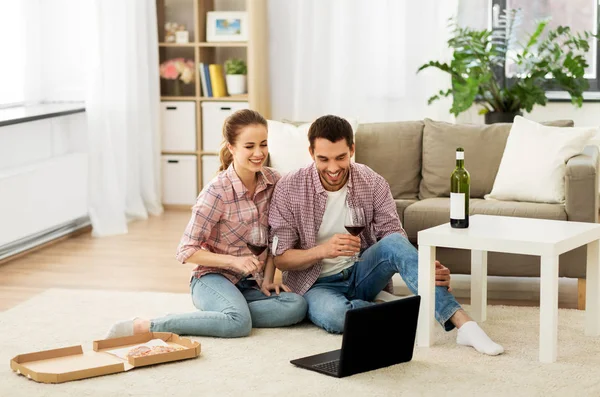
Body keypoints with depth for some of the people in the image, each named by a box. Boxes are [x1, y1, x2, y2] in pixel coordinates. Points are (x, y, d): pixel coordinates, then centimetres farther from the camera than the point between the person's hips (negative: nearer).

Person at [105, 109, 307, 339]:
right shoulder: (217, 192, -17)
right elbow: (186, 252, -13)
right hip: (212, 278, -5)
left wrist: (267, 279, -2)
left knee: (297, 306, -23)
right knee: (239, 322, -36)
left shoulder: (273, 181, -2)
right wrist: (234, 261, -22)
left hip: (250, 283, 5)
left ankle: (221, 315, -14)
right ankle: (144, 327, -26)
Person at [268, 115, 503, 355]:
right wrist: (322, 251, -30)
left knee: (393, 242, -31)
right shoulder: (288, 189, -12)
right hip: (318, 284, -2)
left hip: (361, 273, 2)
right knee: (334, 315, -39)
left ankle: (463, 324, -38)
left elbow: (396, 241, -10)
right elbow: (280, 259, -11)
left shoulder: (373, 183, -7)